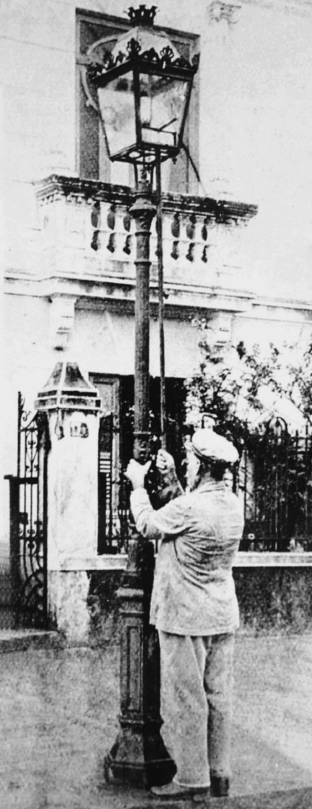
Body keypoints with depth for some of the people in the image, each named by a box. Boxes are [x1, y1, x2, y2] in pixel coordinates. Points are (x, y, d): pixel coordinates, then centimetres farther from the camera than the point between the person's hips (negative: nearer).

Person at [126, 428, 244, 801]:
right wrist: (171, 480, 15)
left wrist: (138, 484, 9)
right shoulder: (233, 505, 3)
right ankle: (219, 774, 19)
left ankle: (192, 777, 6)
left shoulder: (190, 508, -21)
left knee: (185, 699, 1)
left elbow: (148, 525, -5)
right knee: (218, 697, 12)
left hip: (186, 617, -8)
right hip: (223, 616, 8)